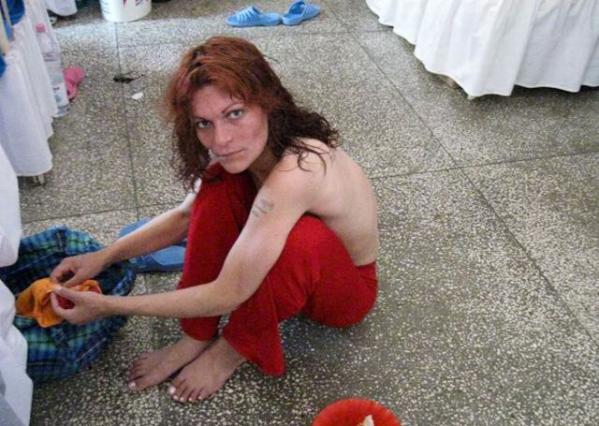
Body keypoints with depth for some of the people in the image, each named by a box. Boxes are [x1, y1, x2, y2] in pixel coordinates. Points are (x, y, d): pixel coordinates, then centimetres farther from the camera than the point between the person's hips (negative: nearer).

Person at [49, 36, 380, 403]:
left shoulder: (295, 171, -39)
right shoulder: (249, 148, -14)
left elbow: (227, 295, -35)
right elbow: (186, 216, 2)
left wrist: (108, 306, -26)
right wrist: (105, 256, -9)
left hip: (348, 287, -6)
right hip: (296, 270, 6)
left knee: (296, 235, -39)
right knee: (219, 183, -16)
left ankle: (236, 348, -9)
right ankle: (197, 339, -5)